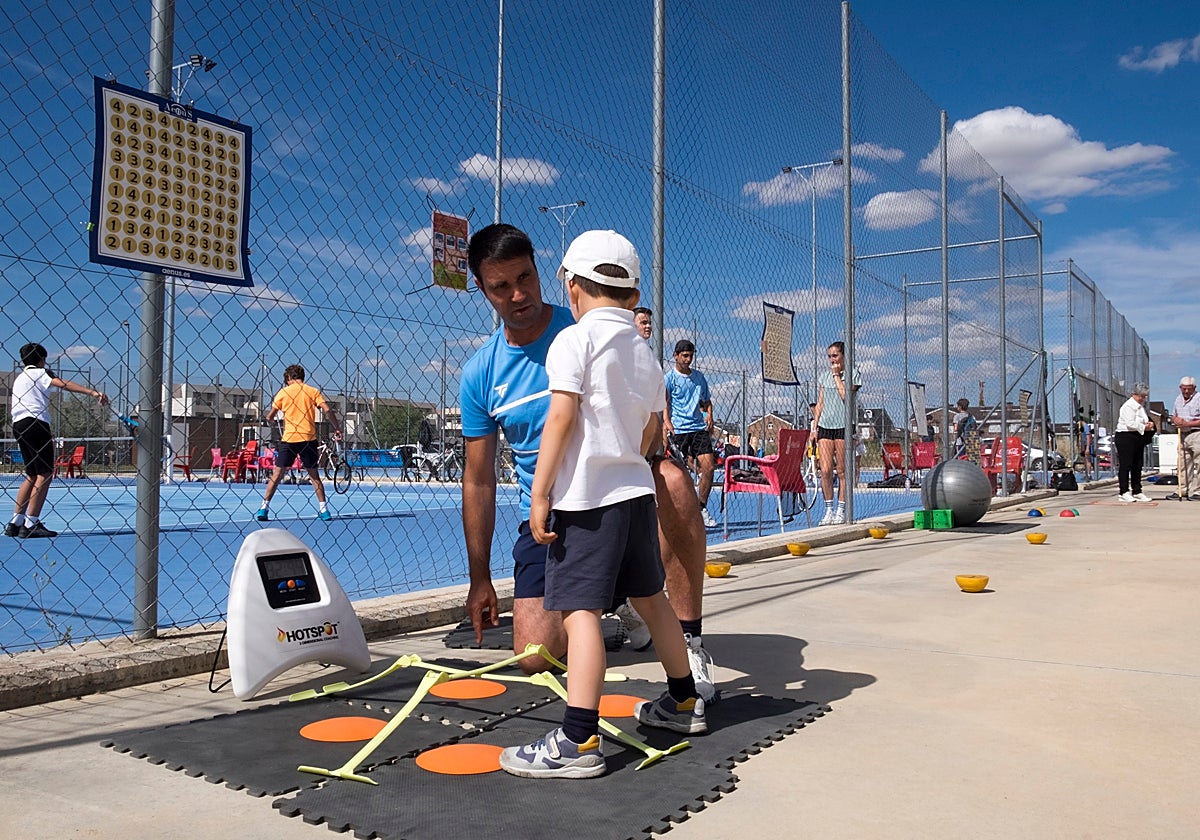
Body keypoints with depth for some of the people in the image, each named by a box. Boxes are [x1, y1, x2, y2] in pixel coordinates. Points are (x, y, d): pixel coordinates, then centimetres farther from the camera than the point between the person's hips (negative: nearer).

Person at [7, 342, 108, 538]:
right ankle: (31, 524, -12)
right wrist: (92, 392, -30)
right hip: (36, 423, -9)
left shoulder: (18, 377, 26)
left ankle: (15, 523, 13)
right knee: (45, 474, -8)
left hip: (19, 425, 9)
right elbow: (62, 383, -18)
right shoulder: (40, 373, 1)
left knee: (32, 475, 15)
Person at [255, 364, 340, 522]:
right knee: (314, 474, 10)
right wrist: (336, 429, 2)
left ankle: (264, 508, 3)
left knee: (277, 473, 6)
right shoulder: (313, 391, 6)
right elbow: (328, 410, -7)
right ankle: (324, 510, 7)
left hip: (288, 438, -1)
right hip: (309, 438, 1)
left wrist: (268, 418, 30)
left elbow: (270, 417, 8)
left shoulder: (283, 392, 5)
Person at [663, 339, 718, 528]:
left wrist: (709, 414, 4)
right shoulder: (669, 377, 1)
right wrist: (666, 422, -23)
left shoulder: (699, 377, 16)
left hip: (699, 428, 4)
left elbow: (706, 401, 24)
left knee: (709, 466, -8)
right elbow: (663, 404, -7)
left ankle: (702, 509, 5)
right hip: (678, 430, -4)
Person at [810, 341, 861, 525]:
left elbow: (846, 395, -14)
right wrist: (814, 426, 10)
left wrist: (837, 375, -7)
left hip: (844, 427, -3)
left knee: (842, 471, 0)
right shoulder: (823, 376, 15)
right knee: (825, 470, -5)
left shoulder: (852, 375, 3)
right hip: (825, 426, 3)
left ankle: (841, 511, 8)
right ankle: (829, 510, 3)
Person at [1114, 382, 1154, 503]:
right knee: (1125, 465, -7)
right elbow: (1130, 423, -21)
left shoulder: (1141, 406, 18)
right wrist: (1144, 427, -17)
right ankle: (1124, 493, -6)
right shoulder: (1129, 406, -12)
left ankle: (1137, 492, 15)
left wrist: (1148, 424, 8)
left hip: (1138, 438, 10)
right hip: (1125, 437, -10)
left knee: (1137, 466, 10)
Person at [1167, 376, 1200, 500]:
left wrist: (1187, 423, -17)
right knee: (1183, 464, 9)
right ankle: (1183, 491, 14)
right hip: (1183, 435, 7)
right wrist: (1175, 419, 4)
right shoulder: (1178, 399, 15)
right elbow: (1173, 415, 26)